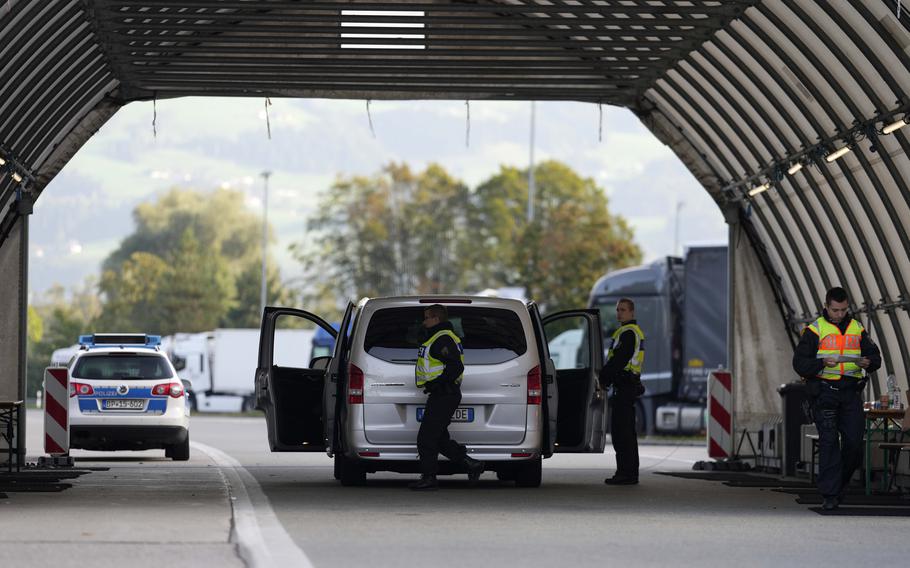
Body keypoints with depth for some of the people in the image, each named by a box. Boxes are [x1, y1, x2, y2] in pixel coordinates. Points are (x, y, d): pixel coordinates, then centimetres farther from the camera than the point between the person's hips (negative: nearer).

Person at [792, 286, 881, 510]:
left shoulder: (857, 329, 13)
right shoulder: (815, 330, 1)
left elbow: (875, 356, 16)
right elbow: (800, 363, -4)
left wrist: (868, 362, -7)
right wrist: (822, 363, -21)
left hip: (851, 391, 3)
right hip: (824, 390, -3)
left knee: (854, 441, -2)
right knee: (829, 441, -9)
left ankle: (841, 484, 22)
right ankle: (830, 495, -7)